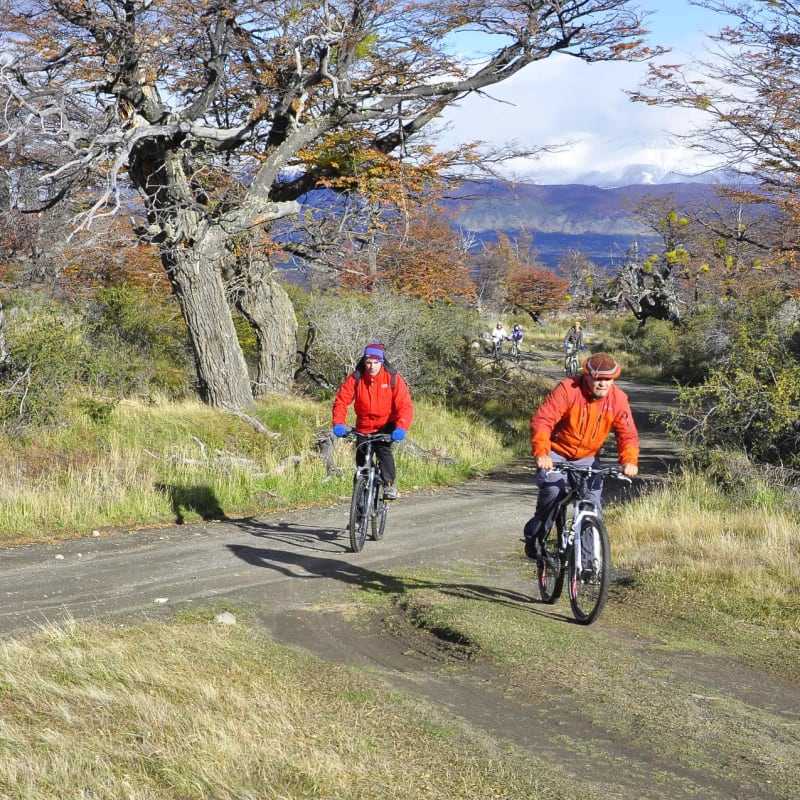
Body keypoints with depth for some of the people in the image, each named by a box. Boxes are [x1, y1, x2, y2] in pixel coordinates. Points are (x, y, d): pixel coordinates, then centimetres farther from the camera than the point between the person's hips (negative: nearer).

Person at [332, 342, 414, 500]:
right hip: (364, 428, 3)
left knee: (383, 449, -27)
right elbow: (341, 401, -14)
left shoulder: (393, 378, -16)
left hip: (386, 426, -3)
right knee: (361, 457, 1)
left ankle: (389, 485, -23)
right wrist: (339, 423, -31)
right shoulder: (355, 379, -12)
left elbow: (405, 406, -21)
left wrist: (401, 428, -37)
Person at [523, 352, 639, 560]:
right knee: (553, 490, -28)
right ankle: (534, 536, -5)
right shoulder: (568, 389, -23)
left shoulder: (618, 399, -11)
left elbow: (627, 434, -12)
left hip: (587, 457, 4)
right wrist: (541, 453, -46)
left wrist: (629, 461, -32)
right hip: (556, 452, -4)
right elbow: (542, 420, -30)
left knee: (593, 502, -11)